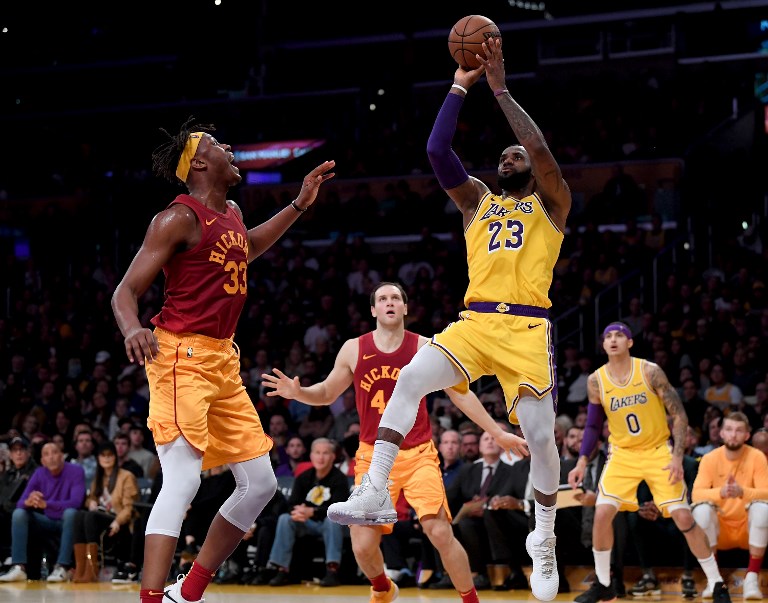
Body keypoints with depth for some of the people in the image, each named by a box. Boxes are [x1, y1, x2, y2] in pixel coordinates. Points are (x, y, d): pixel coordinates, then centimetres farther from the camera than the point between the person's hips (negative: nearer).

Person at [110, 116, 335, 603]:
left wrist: (300, 205, 34)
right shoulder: (179, 218, -11)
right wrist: (133, 329, -35)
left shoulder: (231, 213, 13)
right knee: (183, 480, -22)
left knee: (260, 483, 9)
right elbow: (126, 292, -13)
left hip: (224, 361, 9)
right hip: (183, 357, -9)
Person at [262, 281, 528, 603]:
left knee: (440, 533, -17)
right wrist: (297, 392, -10)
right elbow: (327, 394, 12)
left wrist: (498, 433, 1)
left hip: (418, 455, -1)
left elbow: (460, 393, 4)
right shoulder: (354, 350, 0)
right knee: (362, 546, -5)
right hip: (374, 456, 1)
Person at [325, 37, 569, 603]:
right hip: (475, 321, 3)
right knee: (411, 378, -20)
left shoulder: (551, 202, 10)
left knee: (540, 434, -8)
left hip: (526, 327, -3)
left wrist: (500, 88, -7)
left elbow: (541, 148, -9)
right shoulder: (478, 200, 21)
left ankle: (544, 542, 9)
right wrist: (460, 87, 5)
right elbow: (437, 151, 9)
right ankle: (374, 491, -22)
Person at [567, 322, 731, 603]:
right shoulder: (596, 381, -5)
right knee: (602, 514, -13)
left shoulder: (650, 372, -14)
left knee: (684, 518, -9)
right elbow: (593, 425, 8)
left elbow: (679, 415, -10)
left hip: (658, 452, -2)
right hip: (622, 454, 2)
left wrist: (677, 457, -19)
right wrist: (582, 462, -4)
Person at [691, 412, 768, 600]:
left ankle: (752, 578, -25)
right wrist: (721, 492, -38)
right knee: (702, 508, -29)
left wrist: (742, 491, -38)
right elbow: (696, 494, -17)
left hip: (748, 529, 0)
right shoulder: (710, 459, -7)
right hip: (720, 530, 1)